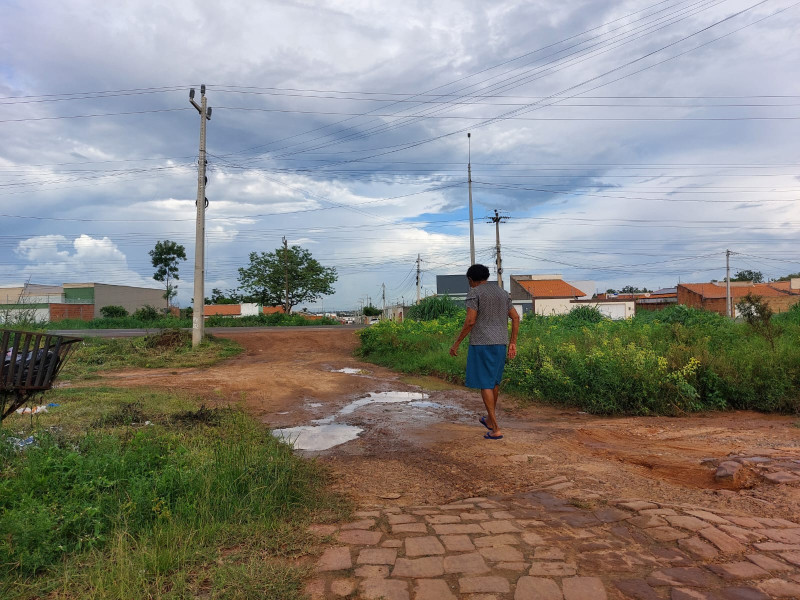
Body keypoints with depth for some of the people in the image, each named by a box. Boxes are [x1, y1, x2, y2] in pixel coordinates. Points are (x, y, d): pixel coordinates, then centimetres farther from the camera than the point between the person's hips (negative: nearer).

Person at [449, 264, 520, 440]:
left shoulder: (474, 293, -6)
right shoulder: (502, 292, 13)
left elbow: (470, 321, -15)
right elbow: (515, 318, 9)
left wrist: (457, 343, -8)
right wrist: (513, 343, 13)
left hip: (481, 344, -6)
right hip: (500, 344, 7)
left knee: (485, 384, -1)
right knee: (494, 380, 20)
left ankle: (496, 429, -3)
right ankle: (490, 419, 35)